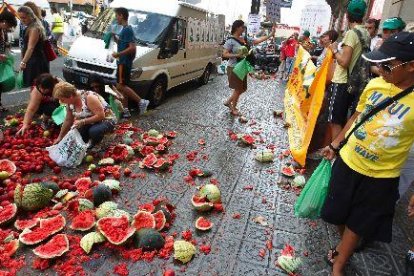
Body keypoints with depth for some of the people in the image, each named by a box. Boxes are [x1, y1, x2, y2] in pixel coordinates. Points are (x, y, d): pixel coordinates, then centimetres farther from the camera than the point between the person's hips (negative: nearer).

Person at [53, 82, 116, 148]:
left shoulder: (88, 97, -28)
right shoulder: (70, 103, -5)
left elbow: (101, 115, -30)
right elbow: (68, 120, 7)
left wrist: (82, 121, -30)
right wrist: (60, 137, 11)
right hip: (90, 123, 7)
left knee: (93, 131, -36)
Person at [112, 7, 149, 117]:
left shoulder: (128, 30, -14)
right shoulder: (124, 29, 16)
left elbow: (132, 48, -23)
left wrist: (118, 54, -19)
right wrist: (115, 37, 12)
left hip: (125, 62, -10)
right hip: (122, 62, 10)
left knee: (121, 86, -10)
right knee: (122, 87, 10)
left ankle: (141, 102, -5)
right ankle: (125, 110, 14)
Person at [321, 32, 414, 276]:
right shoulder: (375, 84, -8)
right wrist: (335, 145, 12)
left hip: (380, 177, -3)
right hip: (347, 162, 4)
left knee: (358, 224, 15)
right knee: (339, 214, 20)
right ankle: (345, 247, 50)